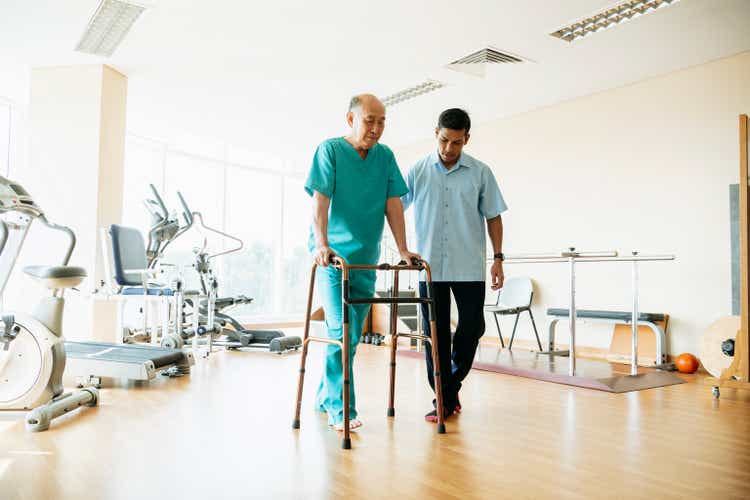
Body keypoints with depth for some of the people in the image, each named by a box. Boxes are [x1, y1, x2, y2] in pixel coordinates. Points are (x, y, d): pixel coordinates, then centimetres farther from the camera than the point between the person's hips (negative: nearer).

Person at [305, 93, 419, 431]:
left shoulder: (385, 157, 8)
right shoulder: (330, 150, -5)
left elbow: (393, 204, 5)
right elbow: (320, 201, -15)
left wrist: (403, 249, -2)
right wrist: (321, 244, -27)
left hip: (366, 258, 5)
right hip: (332, 257, -5)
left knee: (353, 335, 10)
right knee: (340, 331, -11)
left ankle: (326, 397, 27)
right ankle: (340, 409, -2)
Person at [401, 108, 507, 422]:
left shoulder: (480, 173, 3)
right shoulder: (418, 172, 3)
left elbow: (493, 217, 7)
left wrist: (498, 258, 1)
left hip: (469, 267, 1)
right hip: (430, 266, 0)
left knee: (472, 327, 2)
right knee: (435, 333, 3)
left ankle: (451, 385, 26)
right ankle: (443, 399, 15)